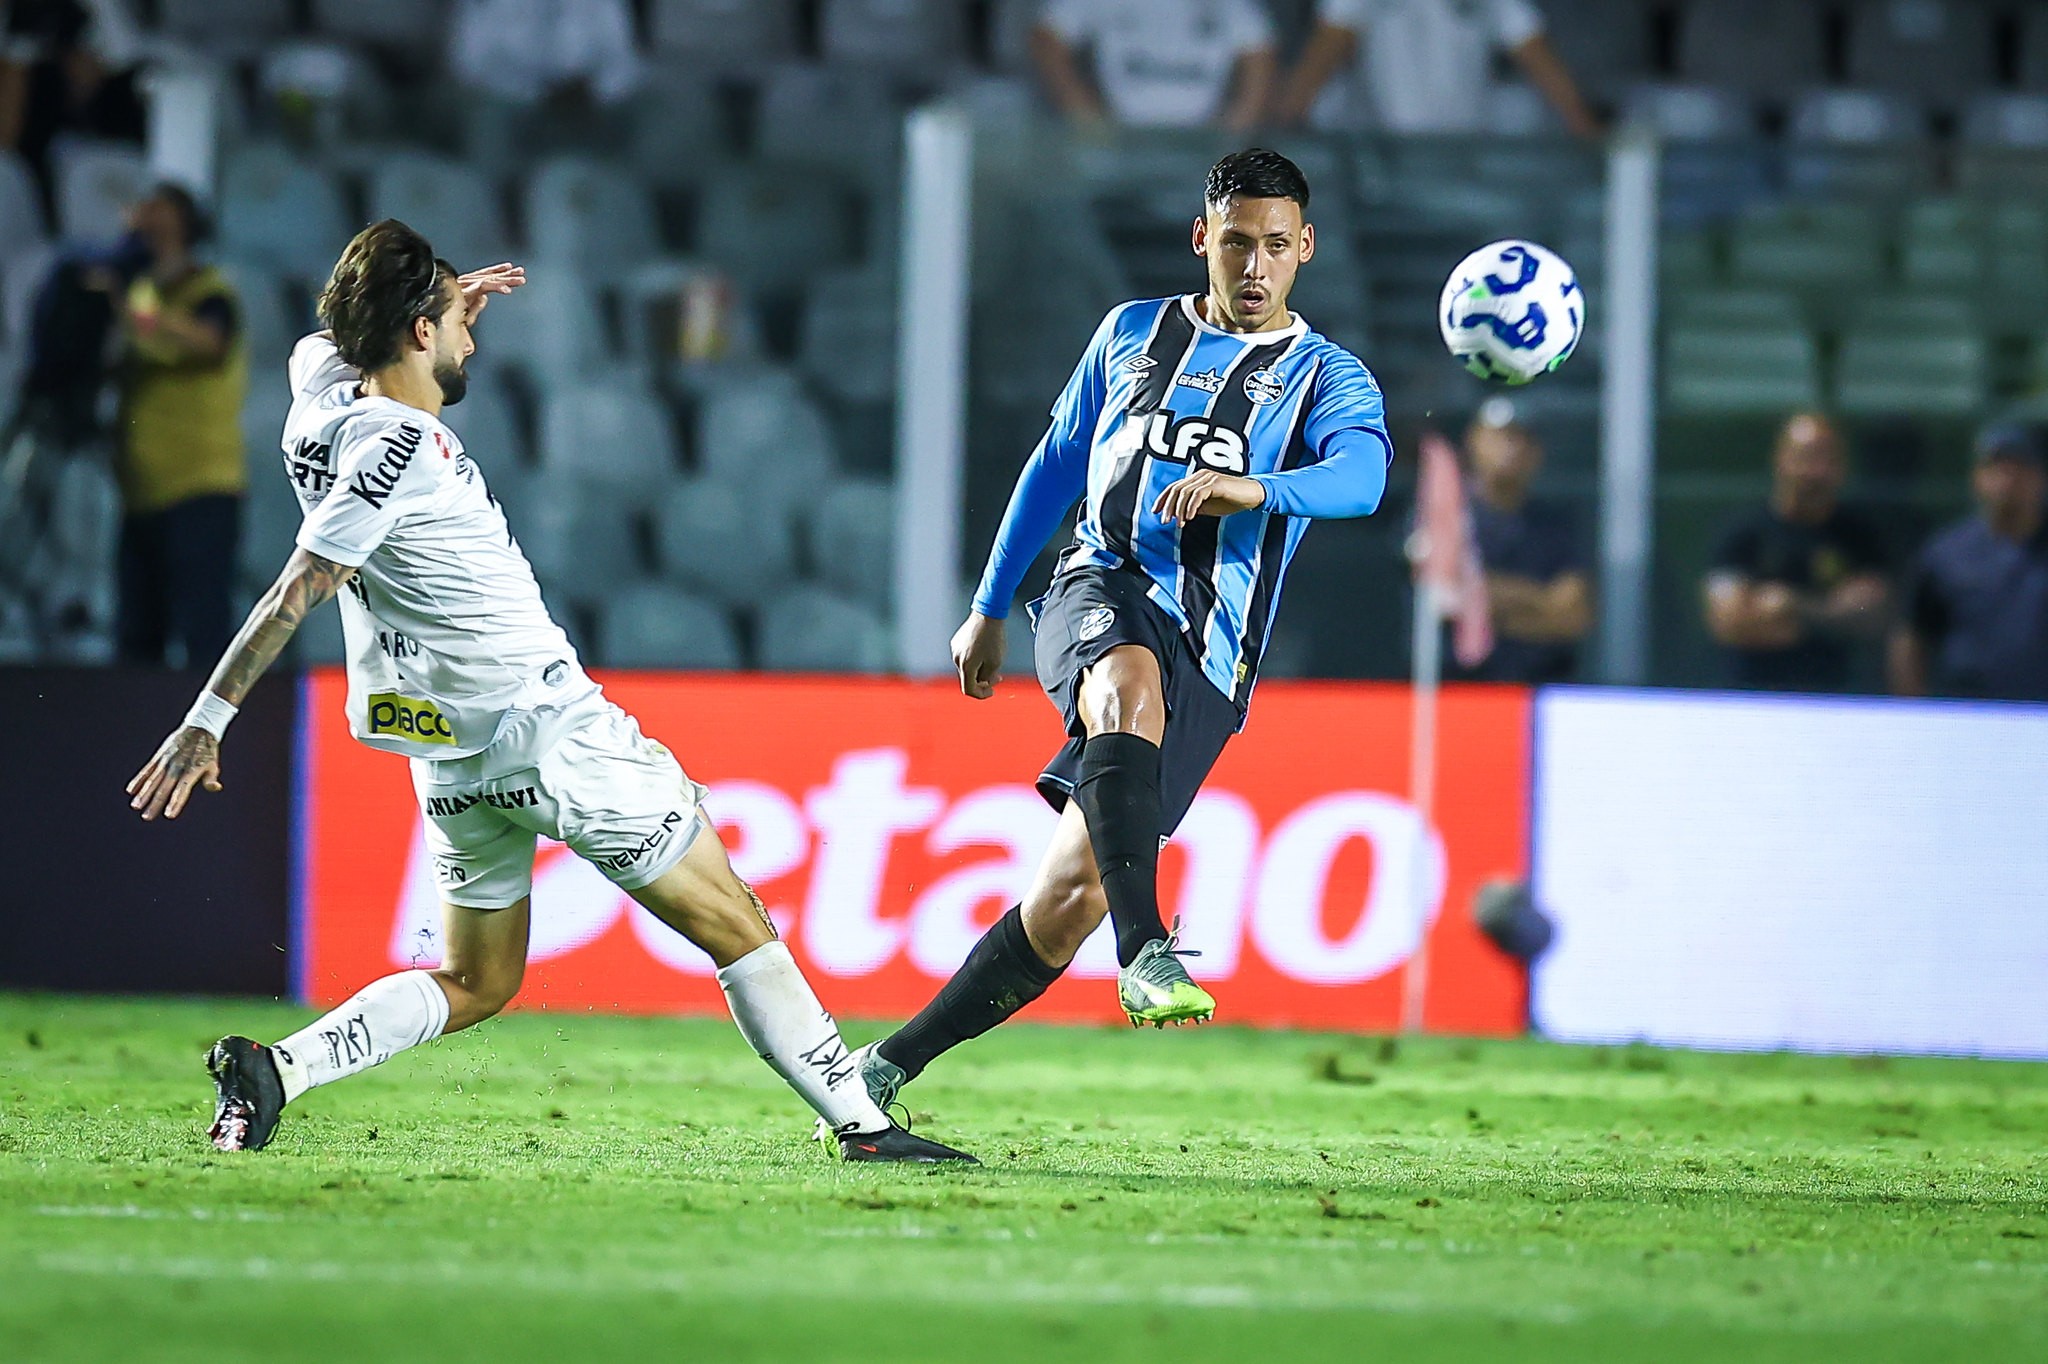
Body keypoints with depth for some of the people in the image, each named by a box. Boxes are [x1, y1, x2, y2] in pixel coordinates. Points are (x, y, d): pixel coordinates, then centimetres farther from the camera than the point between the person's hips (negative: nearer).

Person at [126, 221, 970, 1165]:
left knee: (476, 986, 18)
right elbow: (294, 597, -21)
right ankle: (859, 1122, 6)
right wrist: (206, 723, -21)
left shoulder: (321, 401, 4)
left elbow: (331, 341, 31)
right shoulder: (400, 448, -19)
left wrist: (445, 304, 27)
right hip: (552, 732, -9)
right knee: (737, 930, 3)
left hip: (454, 759, 9)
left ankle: (272, 1069, -2)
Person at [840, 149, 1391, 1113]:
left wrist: (1255, 489, -35)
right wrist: (989, 608, 28)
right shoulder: (1133, 334, 18)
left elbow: (1361, 475, -14)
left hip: (1208, 653, -1)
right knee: (1133, 688, -39)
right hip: (1101, 590, 1)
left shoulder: (1325, 377, 8)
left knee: (1076, 889, -10)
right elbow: (1056, 463, 28)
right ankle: (1146, 954, -50)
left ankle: (893, 1062, 3)